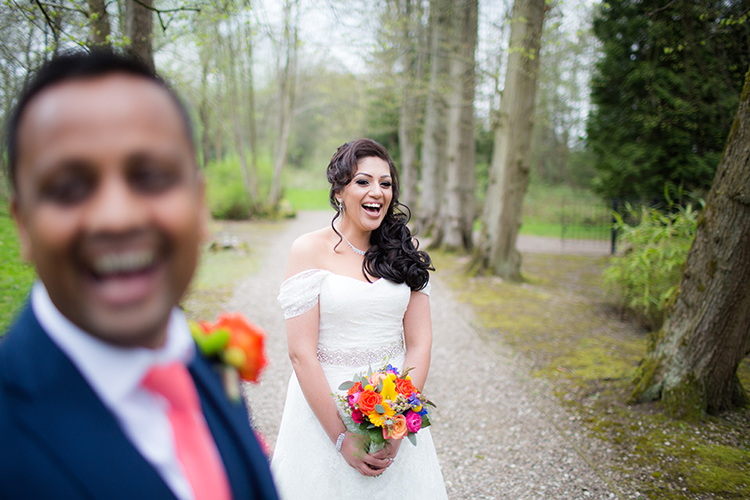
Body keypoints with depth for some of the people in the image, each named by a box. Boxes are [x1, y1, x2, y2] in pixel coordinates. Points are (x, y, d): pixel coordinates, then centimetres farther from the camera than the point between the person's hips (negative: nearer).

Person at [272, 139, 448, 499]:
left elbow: (419, 343, -2)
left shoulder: (403, 253, 2)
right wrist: (342, 437, -16)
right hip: (323, 405, -3)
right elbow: (301, 353, -14)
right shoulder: (309, 249, -9)